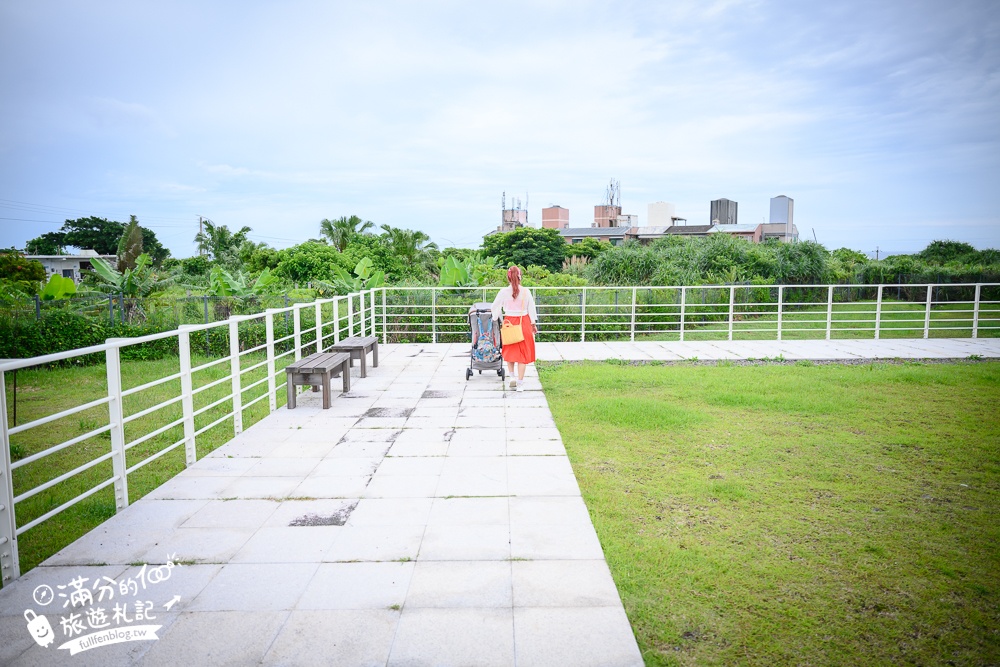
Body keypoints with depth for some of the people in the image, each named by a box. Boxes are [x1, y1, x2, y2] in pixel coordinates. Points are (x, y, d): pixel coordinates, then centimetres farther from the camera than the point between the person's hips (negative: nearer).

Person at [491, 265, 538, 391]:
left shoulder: (504, 292, -7)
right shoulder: (526, 292, -7)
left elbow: (495, 307, 2)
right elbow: (531, 309, 0)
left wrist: (495, 318, 20)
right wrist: (533, 324, 12)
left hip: (509, 322, 0)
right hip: (524, 323, 0)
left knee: (510, 351, 20)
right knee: (522, 352, 6)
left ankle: (512, 376, 11)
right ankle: (520, 383, 7)